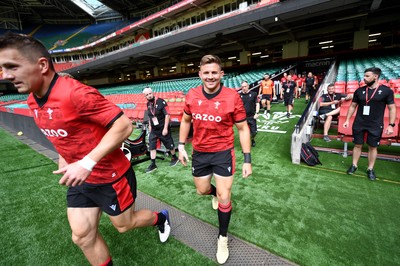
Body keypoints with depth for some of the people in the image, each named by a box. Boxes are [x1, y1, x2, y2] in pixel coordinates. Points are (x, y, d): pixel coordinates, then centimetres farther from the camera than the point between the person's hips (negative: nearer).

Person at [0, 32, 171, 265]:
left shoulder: (76, 93, -26)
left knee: (124, 224, 15)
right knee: (82, 236, 14)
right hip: (80, 179, 8)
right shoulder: (33, 100, 3)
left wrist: (87, 163, -30)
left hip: (111, 178, -7)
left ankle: (161, 218, 45)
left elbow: (124, 125, -29)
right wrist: (64, 156, 10)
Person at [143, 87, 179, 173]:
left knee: (169, 145, 8)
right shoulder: (148, 104, 3)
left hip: (163, 129, -6)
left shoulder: (161, 102, -18)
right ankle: (153, 164, 16)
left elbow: (167, 115, -20)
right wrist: (150, 125, 17)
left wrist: (165, 128, -22)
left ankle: (174, 158, 33)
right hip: (153, 130, 6)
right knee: (151, 147, 5)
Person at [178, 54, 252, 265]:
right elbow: (186, 121, 9)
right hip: (199, 152, 4)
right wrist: (181, 146, 7)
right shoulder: (191, 95, -7)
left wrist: (247, 159, -10)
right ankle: (215, 194, 59)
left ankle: (223, 239, 30)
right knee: (202, 190, 20)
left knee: (224, 198, 3)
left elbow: (243, 128, -8)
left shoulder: (233, 97, -16)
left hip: (223, 153, -3)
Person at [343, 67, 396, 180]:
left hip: (375, 126, -1)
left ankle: (370, 169, 22)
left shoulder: (386, 90, -4)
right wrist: (347, 120, 5)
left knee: (373, 147, 9)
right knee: (357, 145, 9)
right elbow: (353, 106, 9)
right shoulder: (359, 90, 2)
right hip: (359, 124, 2)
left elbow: (392, 108, -1)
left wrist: (391, 124, -7)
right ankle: (354, 165, 22)